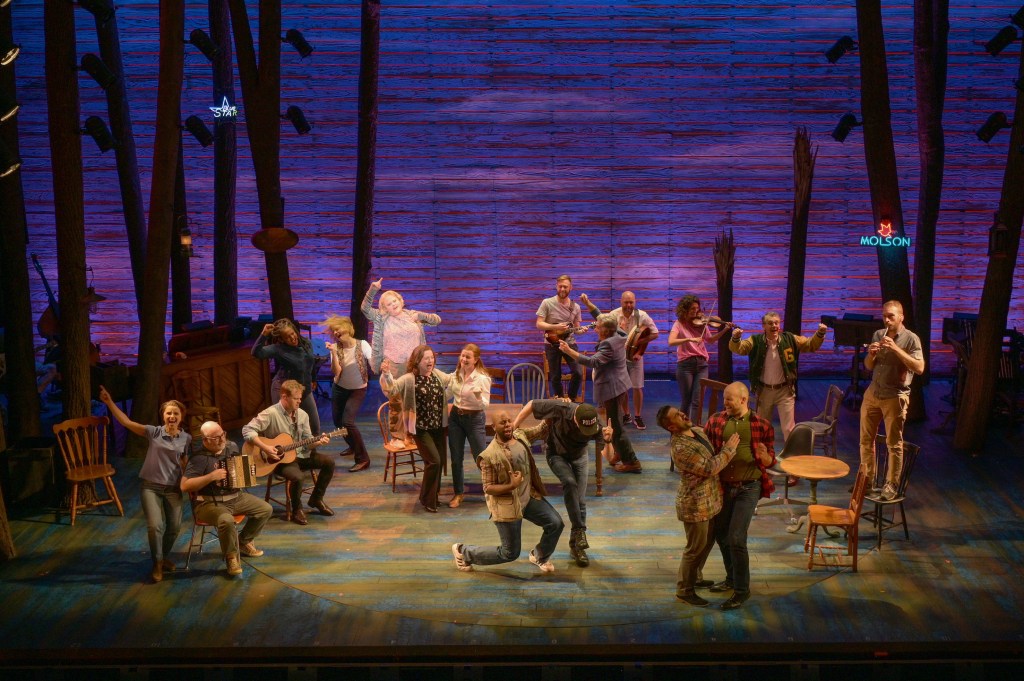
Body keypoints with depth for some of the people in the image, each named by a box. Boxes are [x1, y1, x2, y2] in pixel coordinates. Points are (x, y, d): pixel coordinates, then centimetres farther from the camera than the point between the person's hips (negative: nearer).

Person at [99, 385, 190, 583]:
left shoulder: (186, 438, 0)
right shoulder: (154, 433, -6)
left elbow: (186, 465, 7)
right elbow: (126, 422, -12)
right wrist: (109, 402, -19)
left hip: (173, 488, 2)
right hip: (151, 486, -2)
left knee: (174, 527, -1)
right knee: (155, 526, -15)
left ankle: (165, 556, 29)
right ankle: (157, 563, 7)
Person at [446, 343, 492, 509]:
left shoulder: (482, 378, -17)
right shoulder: (456, 374, 0)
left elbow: (485, 405, -20)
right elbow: (448, 394, 16)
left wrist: (478, 396, -38)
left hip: (475, 419, -5)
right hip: (455, 416, 5)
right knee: (456, 458, 10)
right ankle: (459, 493, 25)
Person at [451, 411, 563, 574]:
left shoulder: (521, 435, -2)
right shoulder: (489, 456, -22)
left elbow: (541, 430, 13)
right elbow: (488, 488, -18)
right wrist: (512, 486, -31)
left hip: (529, 496, 7)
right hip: (507, 505, -7)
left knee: (556, 523, -6)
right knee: (510, 553, 3)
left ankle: (539, 556, 25)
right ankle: (463, 551, 23)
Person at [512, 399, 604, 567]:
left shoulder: (595, 425, -30)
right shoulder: (560, 409, -36)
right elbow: (531, 405, -24)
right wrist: (513, 428, -19)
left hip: (579, 456, 2)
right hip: (557, 454, -2)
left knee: (580, 499, -1)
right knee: (569, 483, -30)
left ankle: (575, 546, 12)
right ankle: (579, 530, -23)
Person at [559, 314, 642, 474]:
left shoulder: (609, 344, -24)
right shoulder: (616, 338, 7)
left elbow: (592, 362, -34)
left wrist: (569, 351, -36)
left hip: (612, 388, -11)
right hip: (617, 385, 11)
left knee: (615, 426, -4)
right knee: (614, 423, 24)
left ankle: (631, 462, 0)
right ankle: (620, 453, 37)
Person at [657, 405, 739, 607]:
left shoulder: (697, 431, 0)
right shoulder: (681, 448, -30)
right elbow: (710, 468, -28)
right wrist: (729, 448, -20)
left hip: (710, 500, 9)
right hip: (695, 505, -9)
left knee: (708, 542, 24)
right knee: (696, 548, 4)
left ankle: (695, 577, 44)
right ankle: (684, 590, 21)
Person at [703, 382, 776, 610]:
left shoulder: (761, 425, -5)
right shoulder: (715, 421, 1)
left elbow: (770, 461, 2)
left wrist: (763, 455, -21)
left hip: (748, 488, -4)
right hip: (722, 486, 4)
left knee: (736, 538, -10)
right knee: (721, 534, 14)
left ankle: (742, 589, 5)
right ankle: (732, 579, 36)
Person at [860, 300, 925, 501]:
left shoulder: (911, 339, -8)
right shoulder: (878, 335, 7)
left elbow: (919, 368, -19)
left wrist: (896, 349, -25)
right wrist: (871, 354, -10)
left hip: (895, 397, -5)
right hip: (872, 394, 5)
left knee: (894, 443, -1)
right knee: (866, 439, 10)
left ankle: (891, 485, 6)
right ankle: (867, 479, 23)